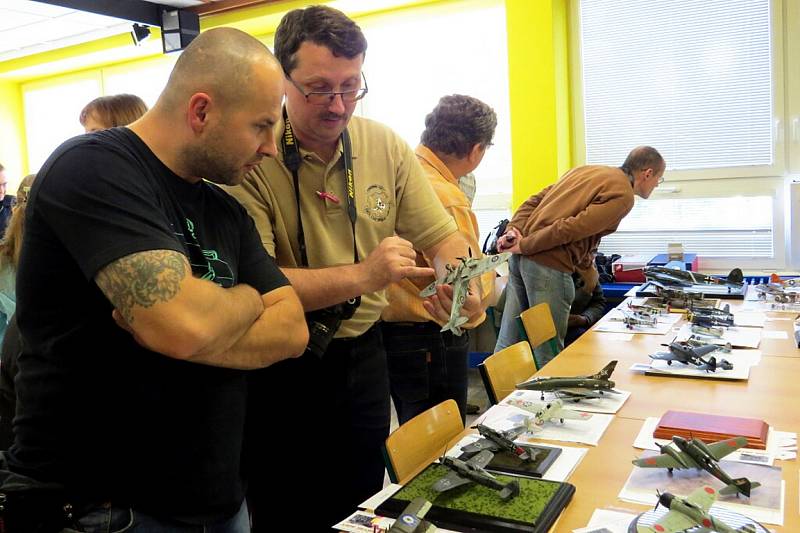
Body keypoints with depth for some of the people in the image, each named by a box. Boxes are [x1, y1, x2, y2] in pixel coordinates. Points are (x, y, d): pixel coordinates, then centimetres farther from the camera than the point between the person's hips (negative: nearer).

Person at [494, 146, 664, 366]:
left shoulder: (586, 170, 21)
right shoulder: (623, 195, -6)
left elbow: (534, 201, 13)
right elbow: (572, 228, -17)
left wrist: (513, 229, 1)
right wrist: (524, 246, -12)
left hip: (522, 257, 9)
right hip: (549, 266, -8)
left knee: (508, 342, 16)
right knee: (548, 352, 3)